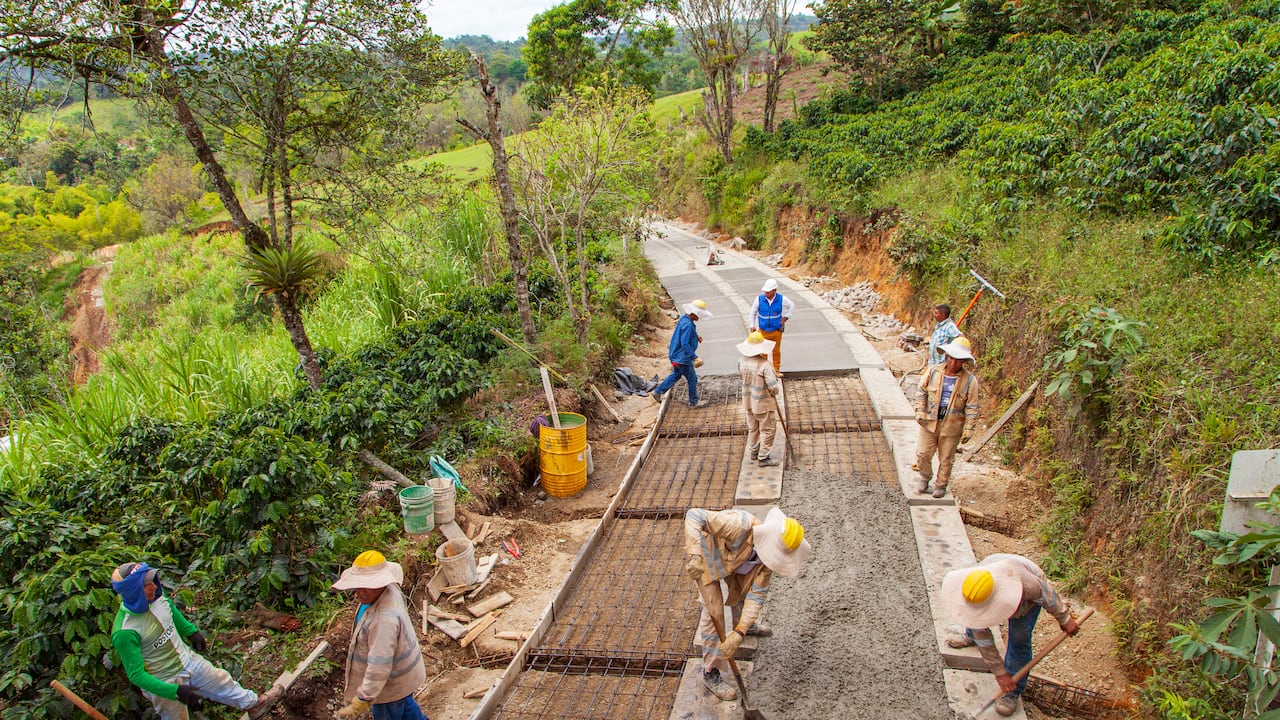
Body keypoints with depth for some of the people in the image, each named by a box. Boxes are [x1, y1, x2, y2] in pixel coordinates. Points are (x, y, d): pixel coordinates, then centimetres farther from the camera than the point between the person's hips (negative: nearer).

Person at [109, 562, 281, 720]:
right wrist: (175, 691, -32)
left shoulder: (157, 596, -15)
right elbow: (136, 675, -29)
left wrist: (192, 632, 20)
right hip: (165, 683, -6)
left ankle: (253, 704, 46)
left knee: (222, 681, 22)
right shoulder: (124, 633, -34)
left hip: (188, 660, 6)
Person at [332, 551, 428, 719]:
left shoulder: (384, 619, -40)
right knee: (406, 706, 32)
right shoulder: (389, 590, -11)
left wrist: (363, 699, -29)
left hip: (392, 684, -9)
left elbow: (379, 666, -36)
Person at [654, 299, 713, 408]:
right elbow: (685, 344, -30)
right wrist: (694, 357, -28)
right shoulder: (688, 325, -27)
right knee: (692, 379, 6)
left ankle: (658, 392, 27)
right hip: (682, 358, -10)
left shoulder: (684, 319, 4)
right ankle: (693, 402, 21)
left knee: (676, 375, 25)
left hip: (676, 355, 10)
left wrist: (696, 337, 3)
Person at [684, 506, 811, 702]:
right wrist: (696, 556, -55)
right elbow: (694, 515, -45)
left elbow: (757, 594, -21)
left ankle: (747, 626, 57)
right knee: (714, 611, -8)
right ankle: (710, 673, 6)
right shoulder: (739, 525, -44)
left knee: (743, 589, 24)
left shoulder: (770, 550, -23)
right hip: (706, 553, -5)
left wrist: (739, 633, -30)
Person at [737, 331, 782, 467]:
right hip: (764, 403, -6)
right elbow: (774, 387, -25)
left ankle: (753, 451, 37)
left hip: (749, 401, 6)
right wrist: (779, 385, -4)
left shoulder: (742, 362, -9)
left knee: (753, 428, 23)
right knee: (768, 430, 10)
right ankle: (764, 457, 16)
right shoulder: (765, 365, -27)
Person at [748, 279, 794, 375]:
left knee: (776, 351, 15)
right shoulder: (759, 299, -15)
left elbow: (792, 306, 7)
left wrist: (785, 317, 0)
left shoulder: (781, 298, -13)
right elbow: (753, 312, 1)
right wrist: (752, 326, 0)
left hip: (776, 330, 1)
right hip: (763, 330, -1)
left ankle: (776, 369, 31)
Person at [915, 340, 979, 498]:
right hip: (929, 421, 1)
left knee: (946, 458, 10)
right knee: (923, 453, 5)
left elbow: (971, 407, -4)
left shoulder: (970, 380, -6)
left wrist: (968, 429, -9)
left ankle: (941, 485, 30)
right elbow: (922, 392, 6)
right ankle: (925, 478, 32)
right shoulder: (933, 372, -3)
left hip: (952, 426, -1)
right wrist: (920, 412, -5)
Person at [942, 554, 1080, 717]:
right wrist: (999, 672, -22)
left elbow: (1048, 596, -24)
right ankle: (971, 636, 54)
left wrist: (1064, 619, -7)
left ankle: (1013, 692, 2)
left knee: (1019, 640, -12)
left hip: (1028, 597, -3)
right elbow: (983, 639, -25)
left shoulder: (1028, 584, -50)